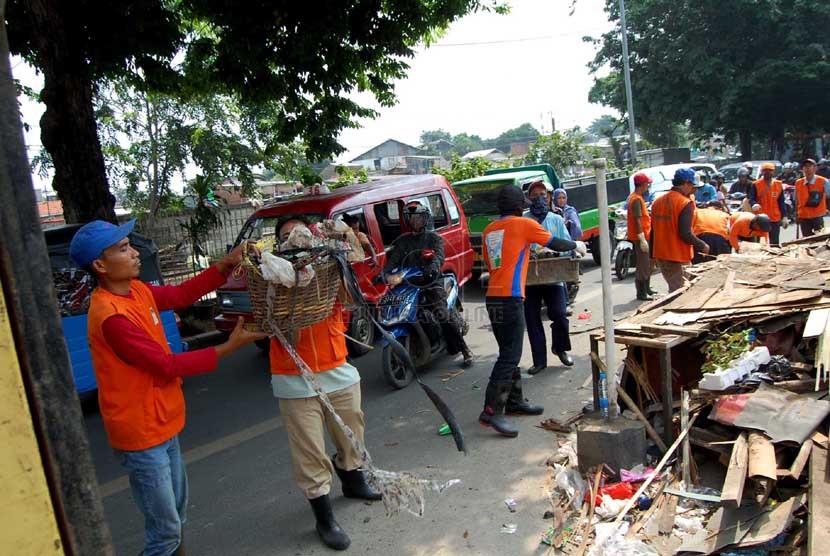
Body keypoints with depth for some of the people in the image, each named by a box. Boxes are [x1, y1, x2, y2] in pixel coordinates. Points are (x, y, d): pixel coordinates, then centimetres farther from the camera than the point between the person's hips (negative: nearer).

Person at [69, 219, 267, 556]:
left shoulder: (136, 291, 0)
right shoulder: (111, 315, -27)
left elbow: (182, 294, 10)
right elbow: (167, 365, -23)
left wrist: (226, 265, -2)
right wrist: (229, 347, -19)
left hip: (162, 424, 9)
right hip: (141, 436, -9)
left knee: (176, 512, 24)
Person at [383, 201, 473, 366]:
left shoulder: (434, 238, 8)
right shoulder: (402, 241, 19)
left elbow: (439, 257, -12)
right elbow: (392, 261, 5)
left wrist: (432, 268, -36)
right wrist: (387, 274, -19)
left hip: (431, 283, -4)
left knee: (444, 315, -22)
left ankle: (465, 350, -11)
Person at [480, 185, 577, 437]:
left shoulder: (488, 230, 14)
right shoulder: (524, 224, -2)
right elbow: (556, 244, 7)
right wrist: (575, 244, 27)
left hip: (493, 297, 7)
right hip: (510, 298, -7)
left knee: (509, 353, 17)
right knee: (510, 356, -7)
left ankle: (515, 401, 26)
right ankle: (491, 411, -10)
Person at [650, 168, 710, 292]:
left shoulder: (658, 202, 8)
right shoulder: (686, 204, -15)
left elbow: (653, 230, 15)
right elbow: (685, 234, -20)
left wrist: (652, 254, 22)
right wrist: (703, 246, -5)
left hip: (660, 255, 8)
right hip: (677, 257, -7)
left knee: (674, 288, 17)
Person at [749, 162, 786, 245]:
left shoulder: (779, 185, 7)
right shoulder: (756, 184, -1)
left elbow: (781, 202, 10)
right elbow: (751, 199, -5)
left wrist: (784, 217, 6)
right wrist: (754, 204, -29)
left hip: (775, 219, 3)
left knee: (775, 243, 9)